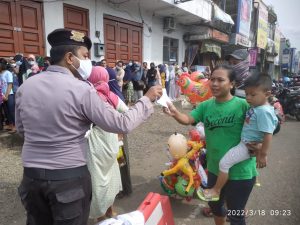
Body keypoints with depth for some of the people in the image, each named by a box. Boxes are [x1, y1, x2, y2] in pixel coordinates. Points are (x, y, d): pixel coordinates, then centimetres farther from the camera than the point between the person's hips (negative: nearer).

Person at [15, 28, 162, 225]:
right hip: (69, 177, -5)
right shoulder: (82, 90, -18)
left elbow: (21, 128, 14)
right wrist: (147, 99, -5)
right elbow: (123, 125, -16)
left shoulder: (25, 87, 0)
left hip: (31, 175, 6)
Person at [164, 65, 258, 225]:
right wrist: (174, 113, -34)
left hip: (240, 171, -5)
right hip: (214, 168, 5)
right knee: (215, 205, 28)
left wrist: (258, 146, -27)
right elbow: (188, 119, -15)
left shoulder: (243, 105, -16)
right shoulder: (206, 106, -3)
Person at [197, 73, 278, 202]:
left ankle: (216, 191, 5)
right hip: (246, 142, 11)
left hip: (249, 146, -11)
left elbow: (268, 135, -26)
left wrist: (263, 154, -22)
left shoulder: (264, 112, -26)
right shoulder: (256, 106, 1)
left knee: (224, 162, -12)